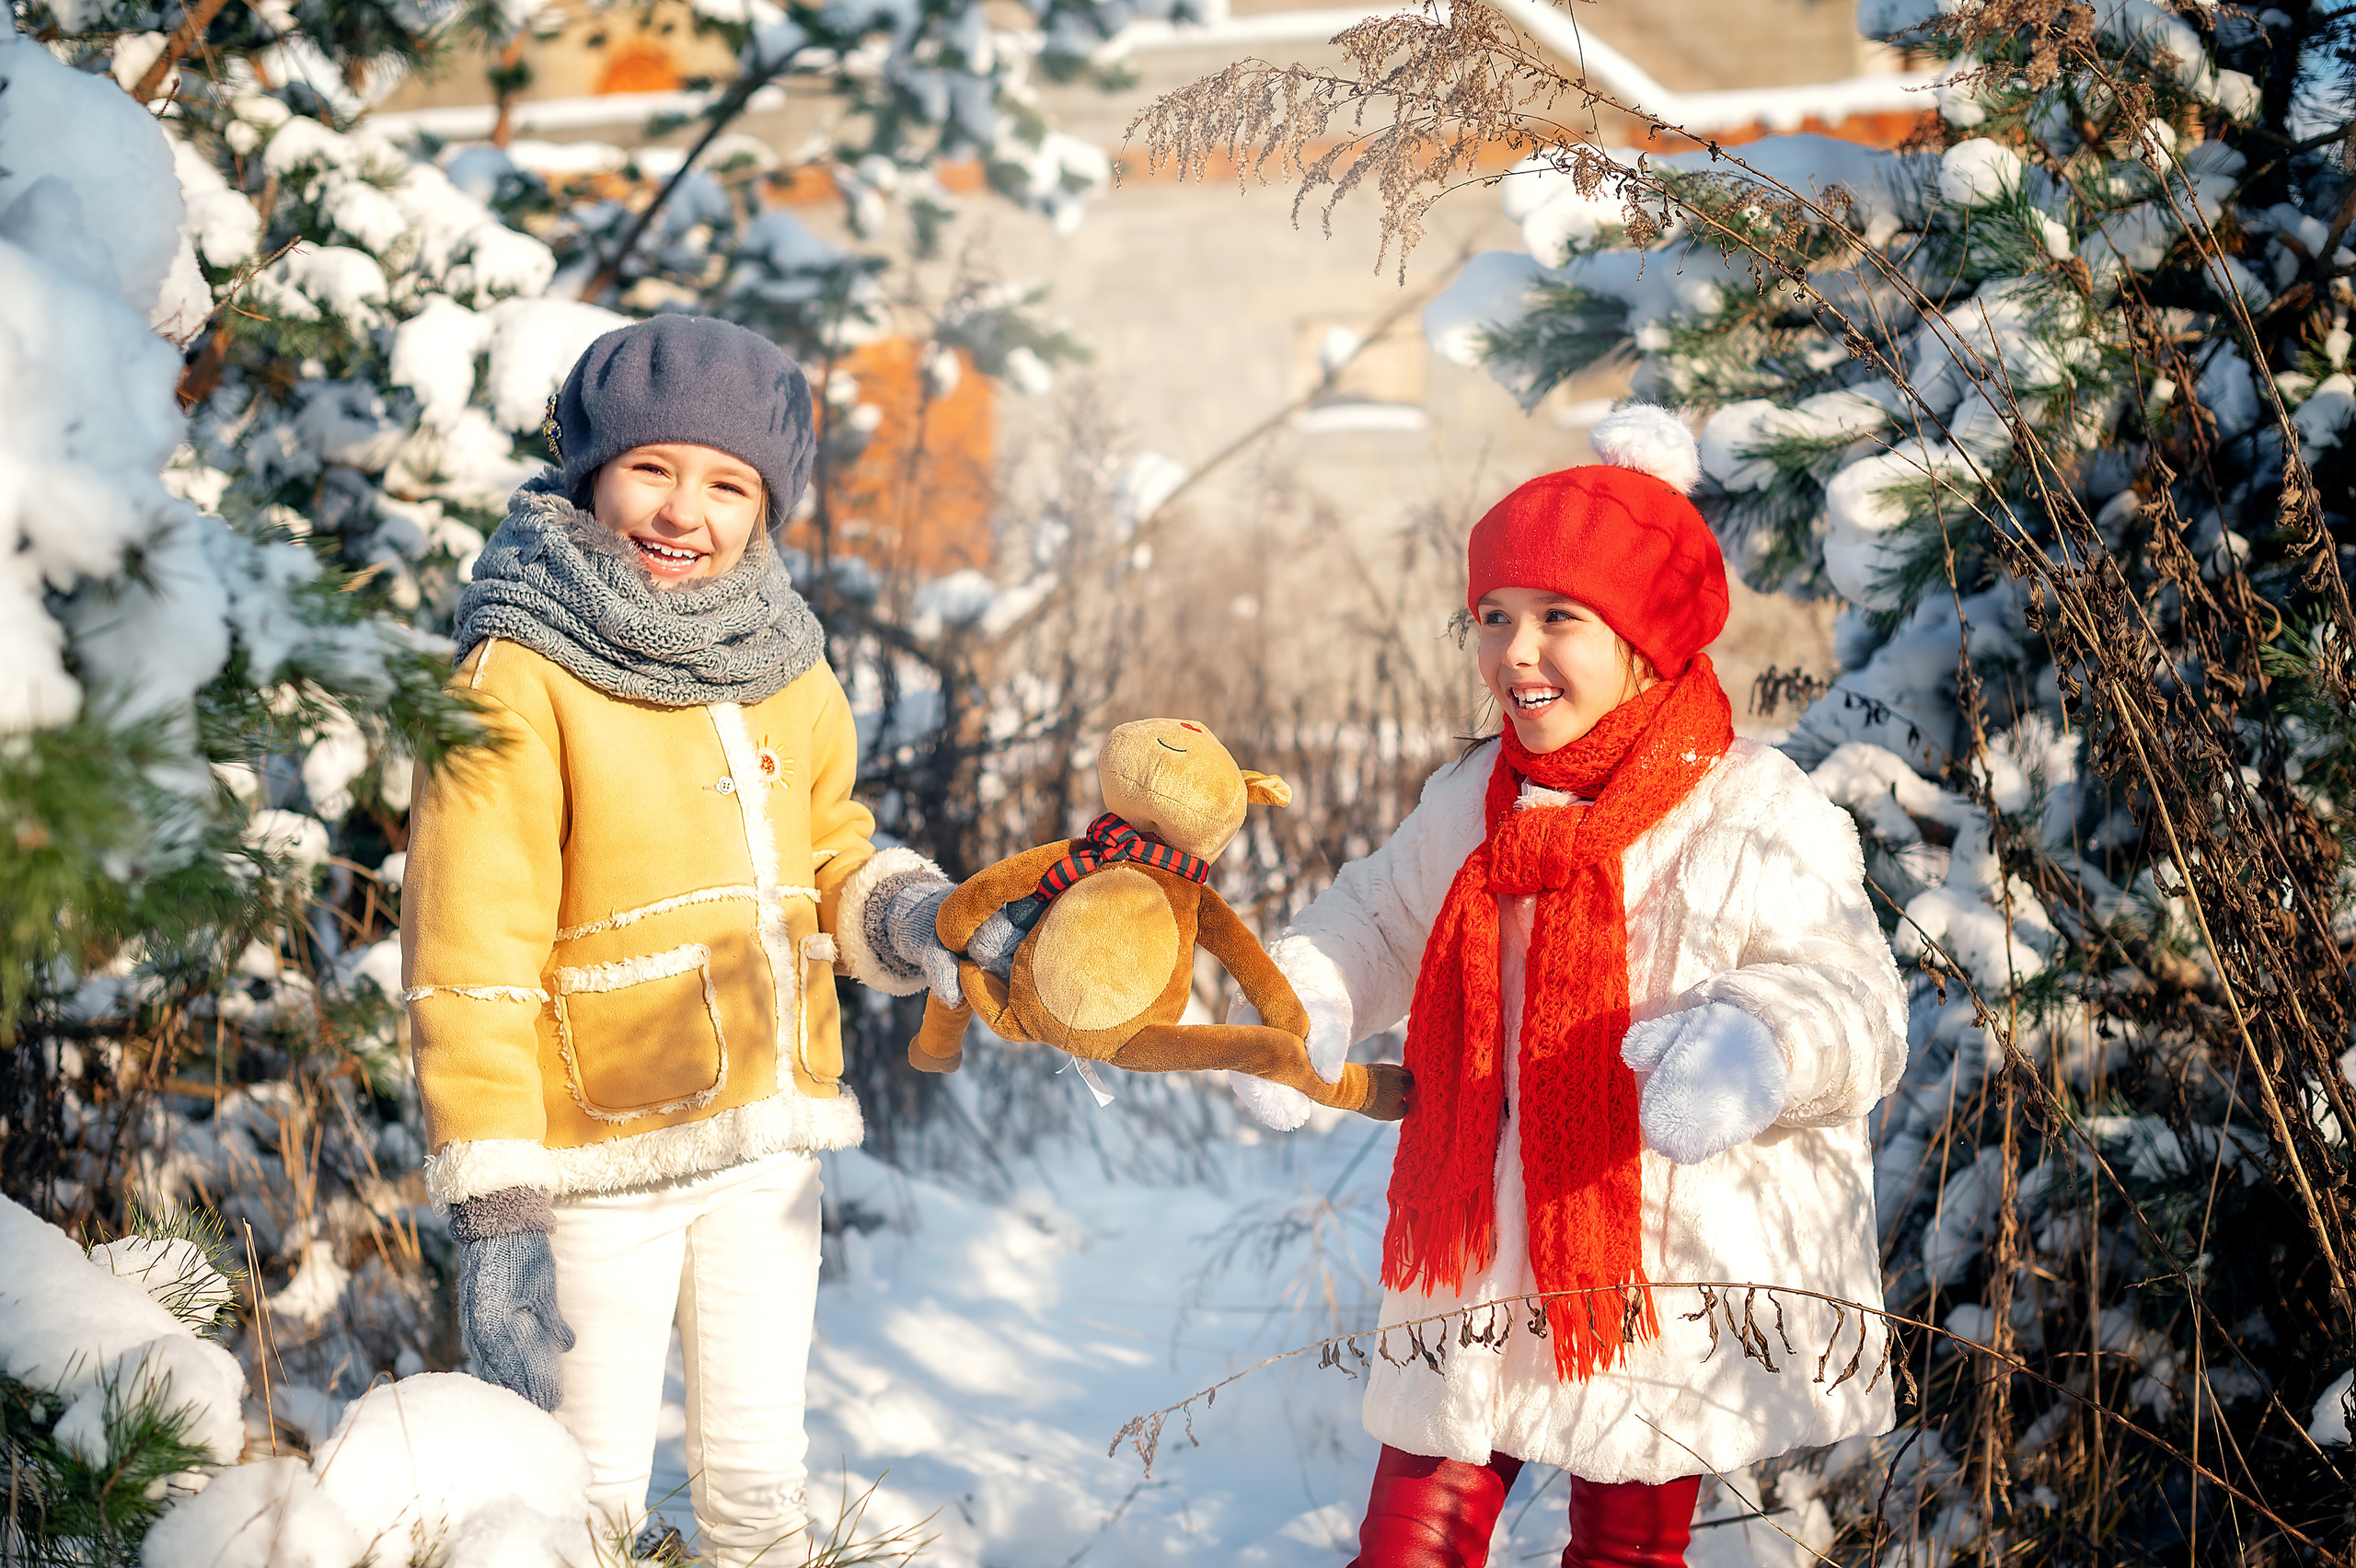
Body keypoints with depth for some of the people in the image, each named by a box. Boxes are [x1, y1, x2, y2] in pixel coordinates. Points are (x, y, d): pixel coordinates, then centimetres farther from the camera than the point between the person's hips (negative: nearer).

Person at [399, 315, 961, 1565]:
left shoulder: (785, 673, 6)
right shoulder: (518, 683, -13)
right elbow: (467, 964, -15)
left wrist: (915, 921, -4)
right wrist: (493, 1213, -19)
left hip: (770, 1149, 6)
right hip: (602, 1163, -5)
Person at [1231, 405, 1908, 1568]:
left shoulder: (1756, 817, -11)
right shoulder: (1472, 803, 5)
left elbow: (1852, 1001, -16)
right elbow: (1373, 926, 19)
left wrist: (1759, 1049, -38)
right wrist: (1302, 1011, 0)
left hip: (1666, 1281, -4)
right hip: (1479, 1265, 4)